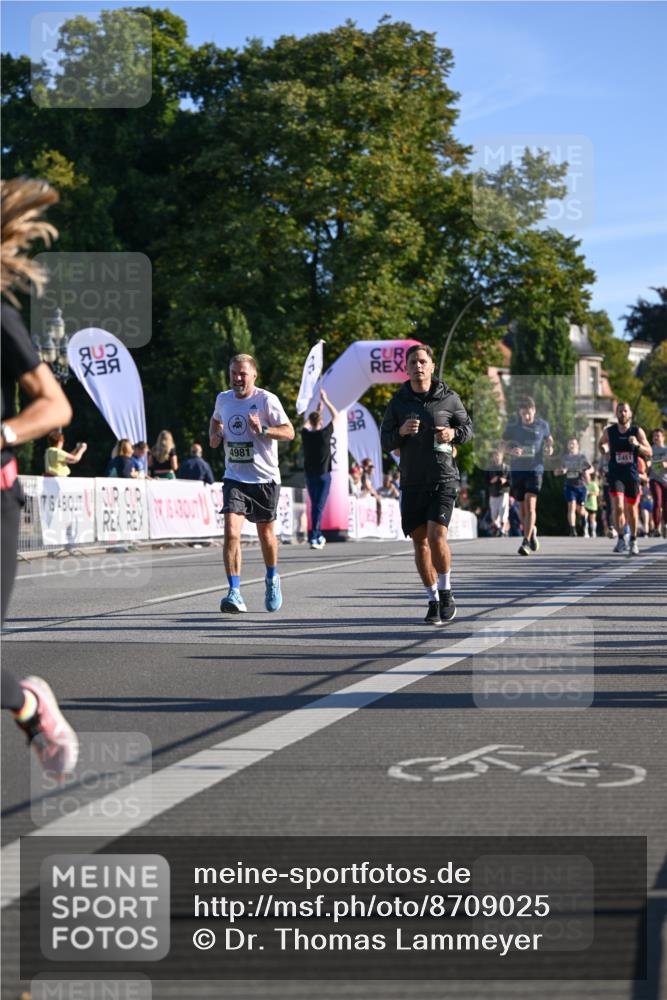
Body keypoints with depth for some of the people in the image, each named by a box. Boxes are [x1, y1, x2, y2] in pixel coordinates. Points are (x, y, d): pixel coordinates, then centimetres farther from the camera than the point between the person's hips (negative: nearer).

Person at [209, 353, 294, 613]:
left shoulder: (266, 400, -9)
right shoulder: (223, 399, 6)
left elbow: (289, 432, -10)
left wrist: (263, 430, -26)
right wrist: (214, 435, 7)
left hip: (264, 478, -2)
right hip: (234, 477, 2)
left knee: (265, 533, 12)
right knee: (231, 532, -16)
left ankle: (272, 579, 40)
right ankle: (234, 592, -16)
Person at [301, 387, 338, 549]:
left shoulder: (306, 434, -2)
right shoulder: (325, 434, -10)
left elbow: (306, 423, 23)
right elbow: (335, 415, 4)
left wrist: (318, 408, 29)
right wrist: (325, 401, 12)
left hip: (310, 475, 4)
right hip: (323, 475, -4)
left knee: (314, 505, 15)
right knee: (319, 506, -6)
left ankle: (318, 536, 22)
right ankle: (314, 537, -15)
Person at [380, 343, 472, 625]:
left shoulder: (448, 398, -1)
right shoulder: (398, 401, 3)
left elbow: (467, 426, 11)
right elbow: (385, 441, 5)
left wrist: (454, 433, -11)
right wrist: (401, 431, -16)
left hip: (443, 479, -3)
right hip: (411, 482, 3)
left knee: (436, 536, -17)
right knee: (420, 542, 5)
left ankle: (446, 592, 4)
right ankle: (434, 601, 18)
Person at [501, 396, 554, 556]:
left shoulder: (542, 425, -1)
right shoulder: (512, 424, -2)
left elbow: (549, 439, 16)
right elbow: (504, 444, 4)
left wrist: (550, 447, -7)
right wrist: (511, 450, -18)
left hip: (535, 469, -2)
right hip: (517, 469, 2)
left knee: (530, 505, -16)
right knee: (523, 508, 9)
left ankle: (526, 543, -17)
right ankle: (532, 531, 38)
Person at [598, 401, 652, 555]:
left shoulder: (637, 431, -3)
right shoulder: (609, 431, 0)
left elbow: (649, 453, -1)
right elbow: (601, 444, 21)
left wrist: (637, 445, -20)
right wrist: (605, 452, 0)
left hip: (632, 475, 0)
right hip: (615, 474, 0)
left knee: (632, 509, 9)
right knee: (618, 507, -15)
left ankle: (633, 541, 26)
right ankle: (621, 540, -1)